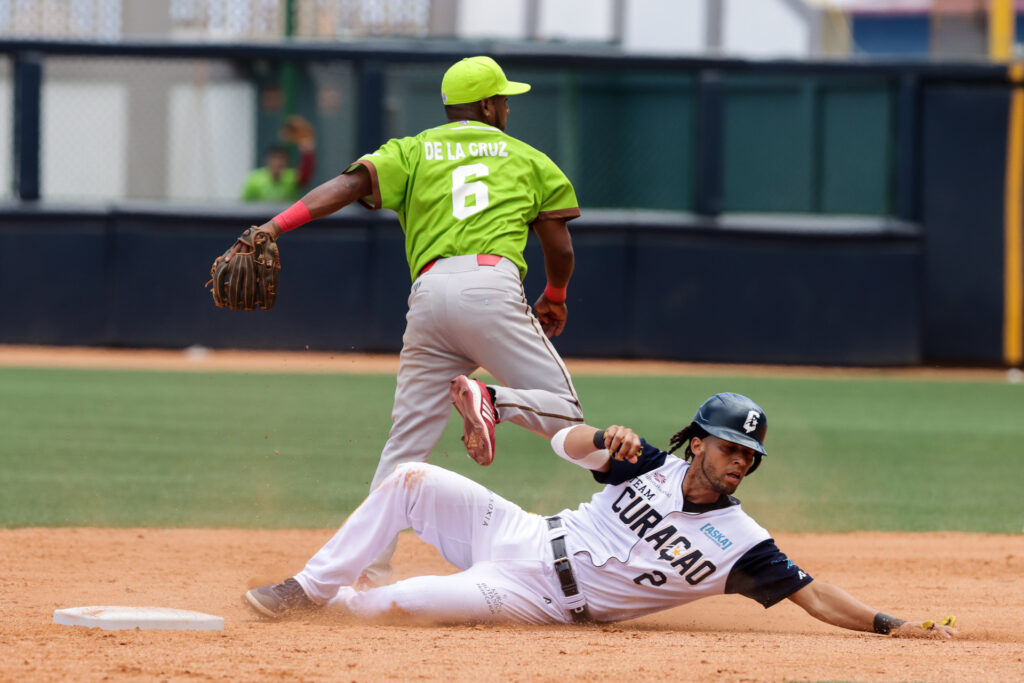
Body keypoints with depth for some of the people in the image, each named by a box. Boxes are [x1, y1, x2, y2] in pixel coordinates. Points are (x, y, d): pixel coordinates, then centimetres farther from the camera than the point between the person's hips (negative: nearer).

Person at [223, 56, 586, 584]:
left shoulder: (412, 153, 21)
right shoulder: (527, 158, 20)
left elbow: (350, 184, 2)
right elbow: (561, 248, 19)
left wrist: (274, 226, -9)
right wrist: (554, 298, 40)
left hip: (429, 294, 3)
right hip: (492, 283, -3)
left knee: (406, 443, 7)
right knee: (563, 412, 1)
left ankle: (372, 565, -3)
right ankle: (491, 400, -28)